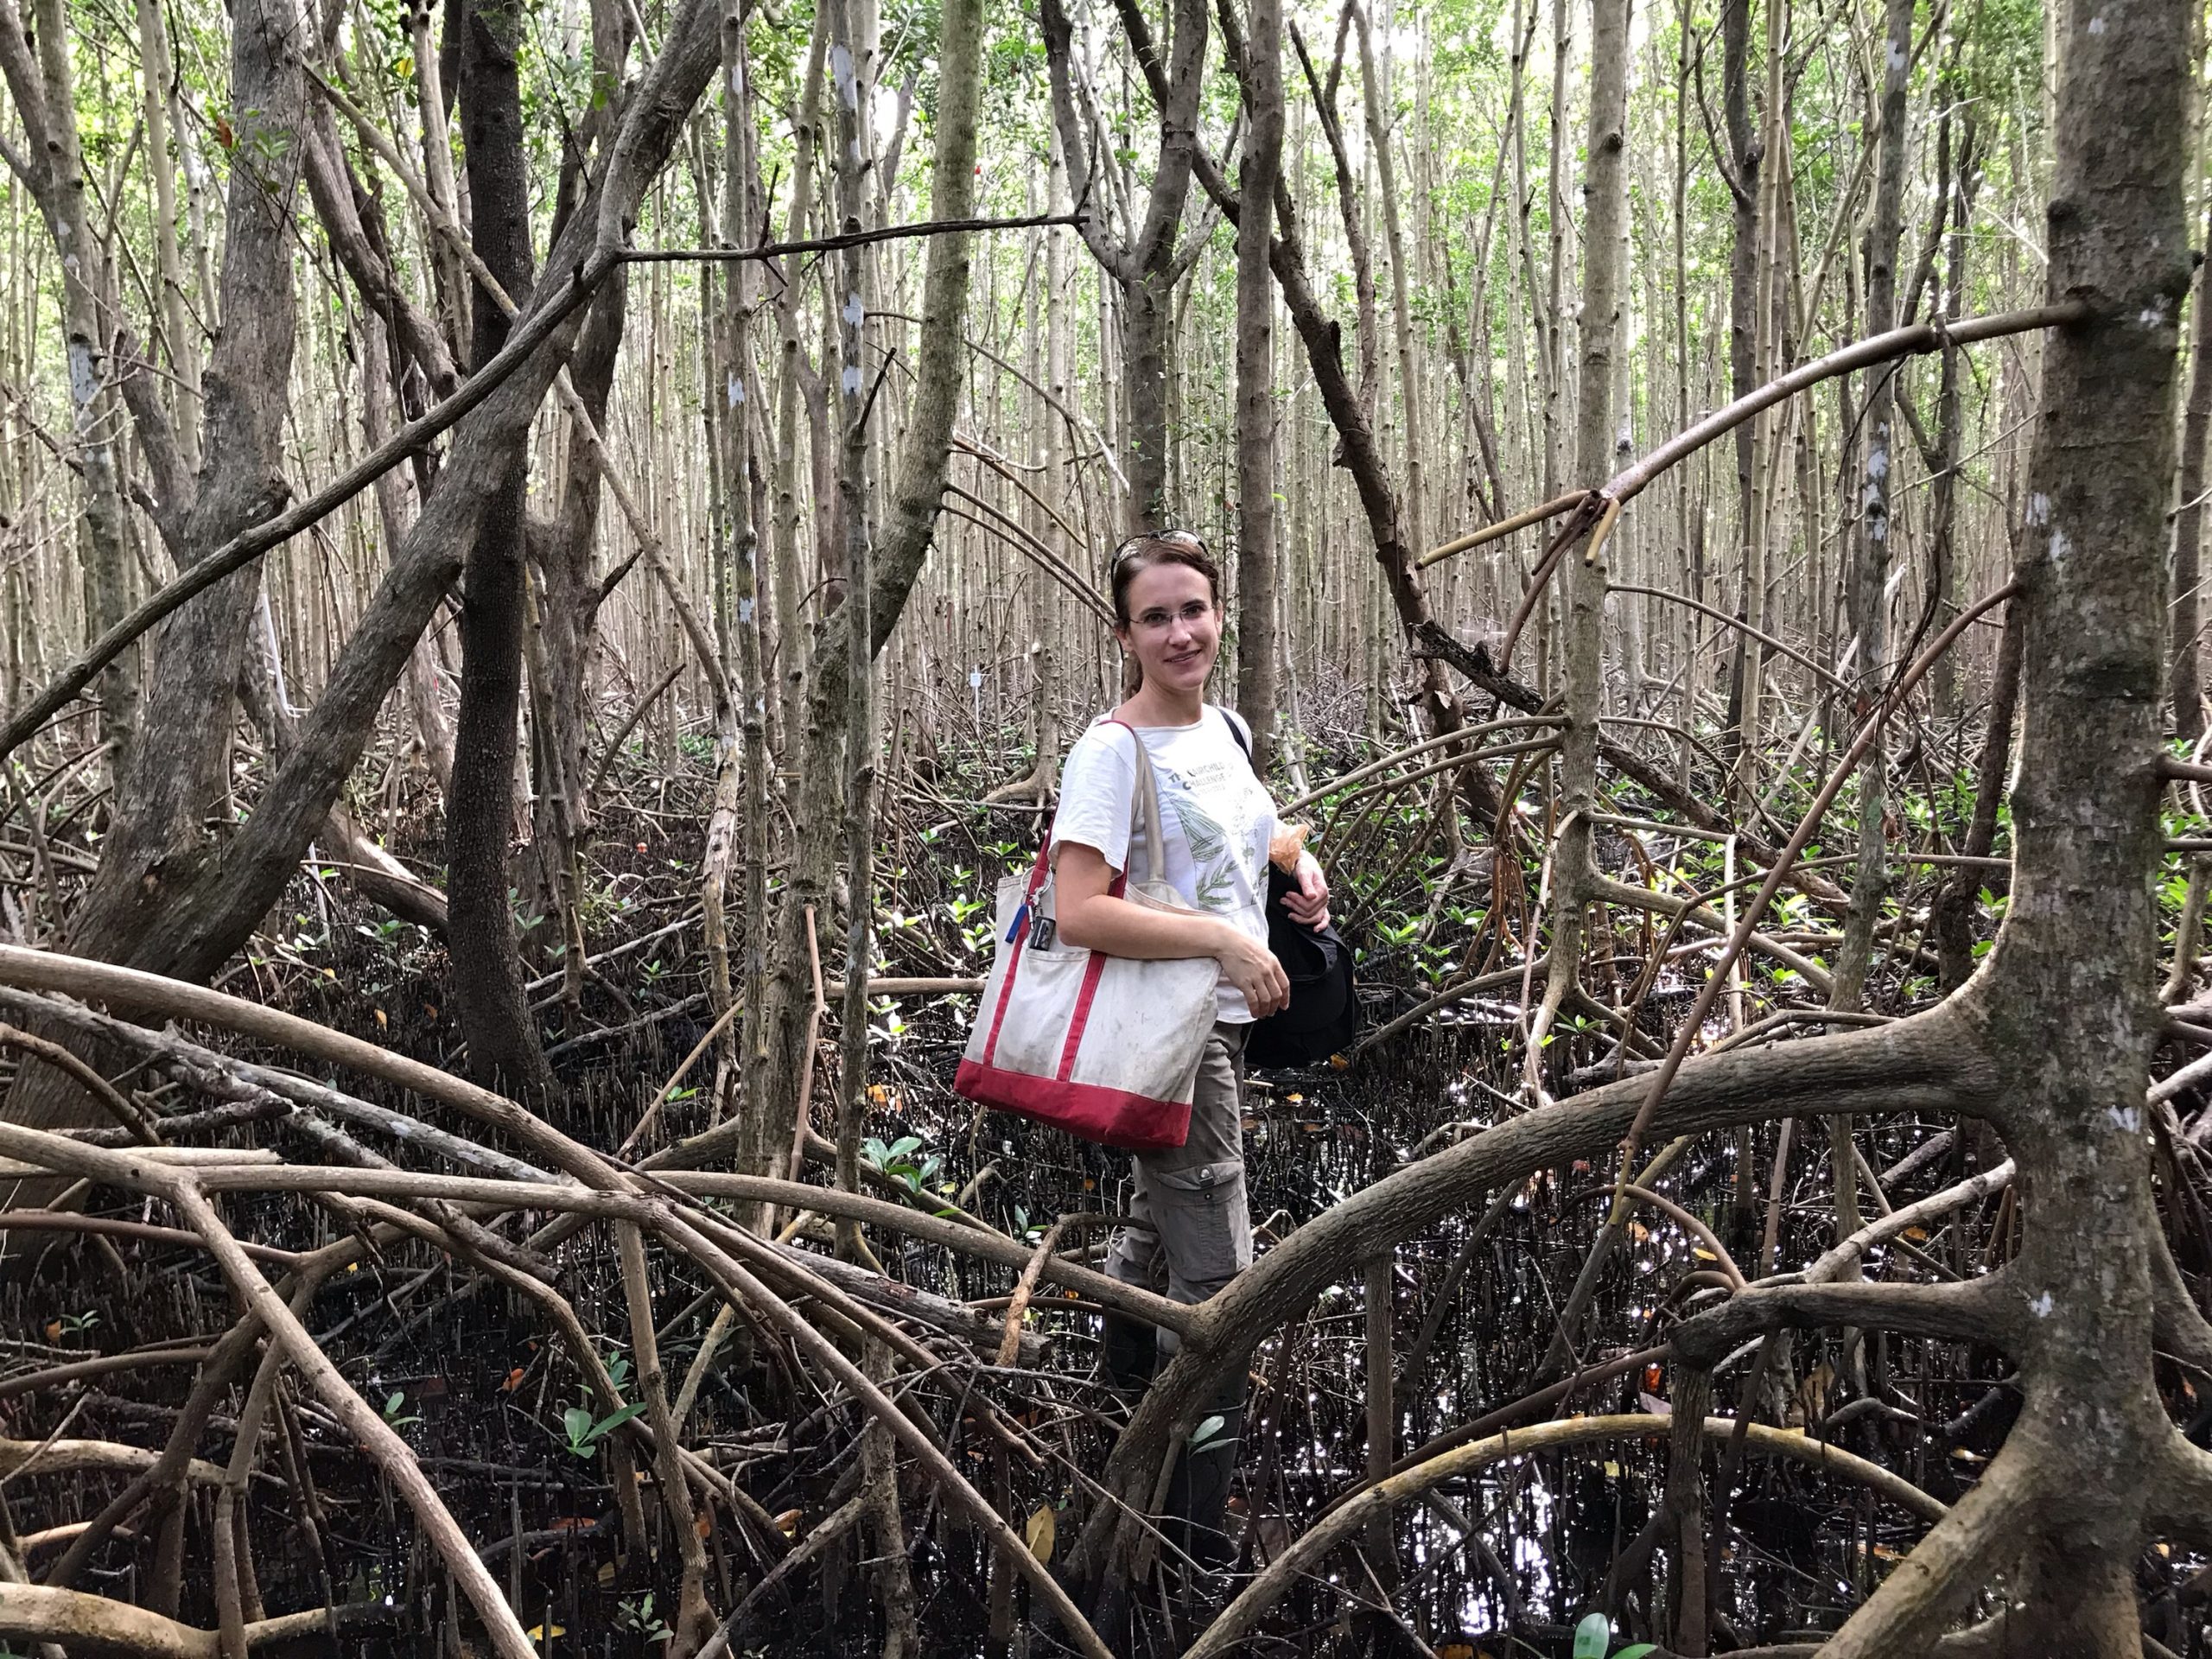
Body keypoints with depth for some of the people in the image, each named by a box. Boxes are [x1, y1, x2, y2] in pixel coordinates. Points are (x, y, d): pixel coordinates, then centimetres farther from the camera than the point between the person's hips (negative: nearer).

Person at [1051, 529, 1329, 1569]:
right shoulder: (1112, 750, -18)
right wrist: (1227, 940, -27)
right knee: (1216, 1282, -3)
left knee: (1158, 1228, 27)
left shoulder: (1225, 728, 8)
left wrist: (1299, 867, 6)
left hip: (1225, 1021, 9)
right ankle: (1200, 1535, 11)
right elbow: (1079, 912, -26)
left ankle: (1121, 1396, 51)